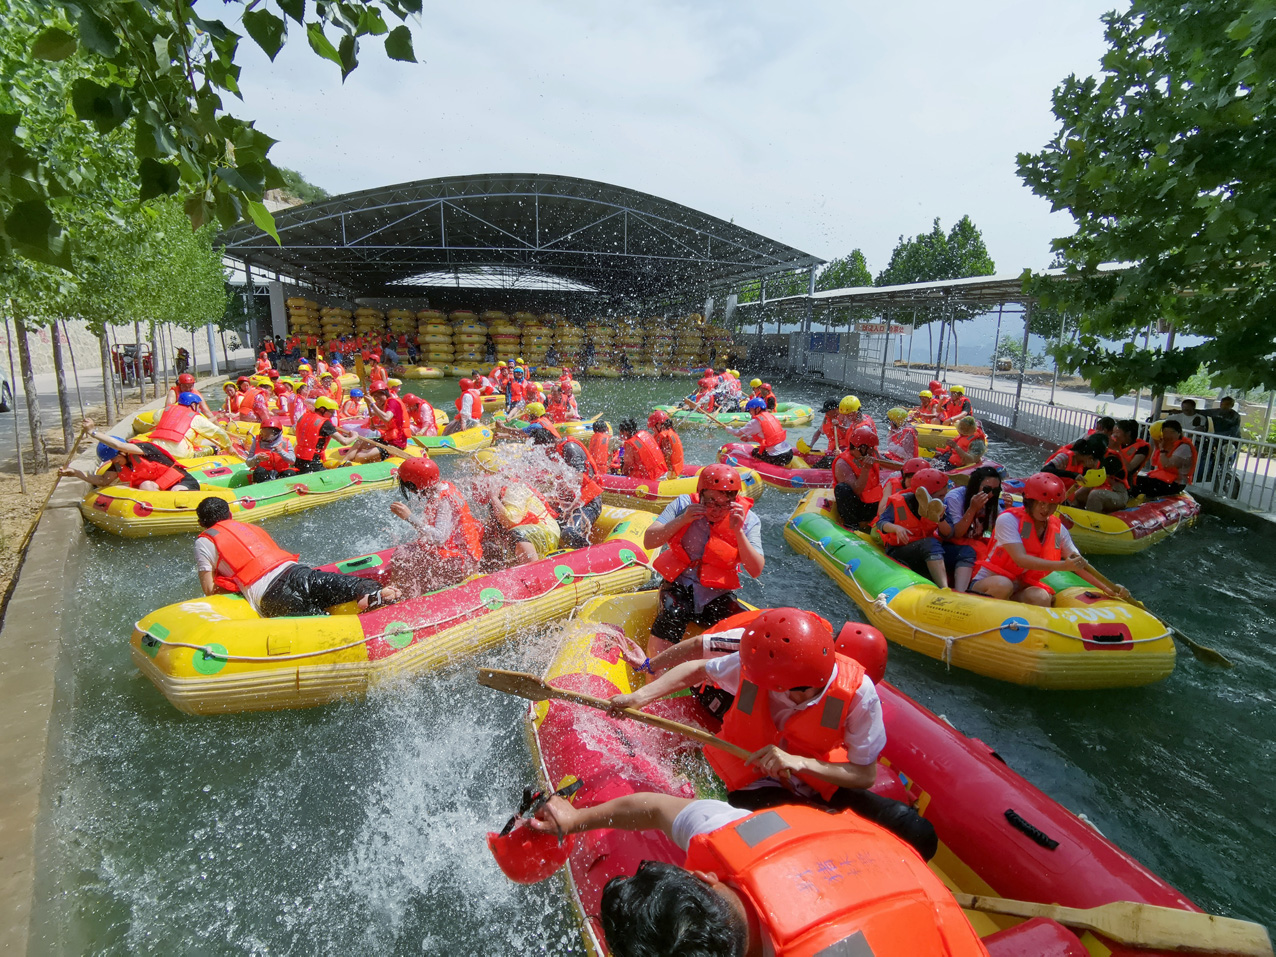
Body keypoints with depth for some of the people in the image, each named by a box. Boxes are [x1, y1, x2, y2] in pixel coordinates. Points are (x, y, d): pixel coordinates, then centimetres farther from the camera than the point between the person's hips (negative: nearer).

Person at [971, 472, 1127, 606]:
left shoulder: (1058, 529, 5)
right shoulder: (1008, 519, -14)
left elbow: (1079, 564, 8)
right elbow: (1020, 559, -26)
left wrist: (1108, 589, -5)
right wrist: (1061, 566, -35)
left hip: (1023, 589, 5)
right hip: (988, 582, -5)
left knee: (1041, 597, -31)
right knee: (1002, 585, -40)